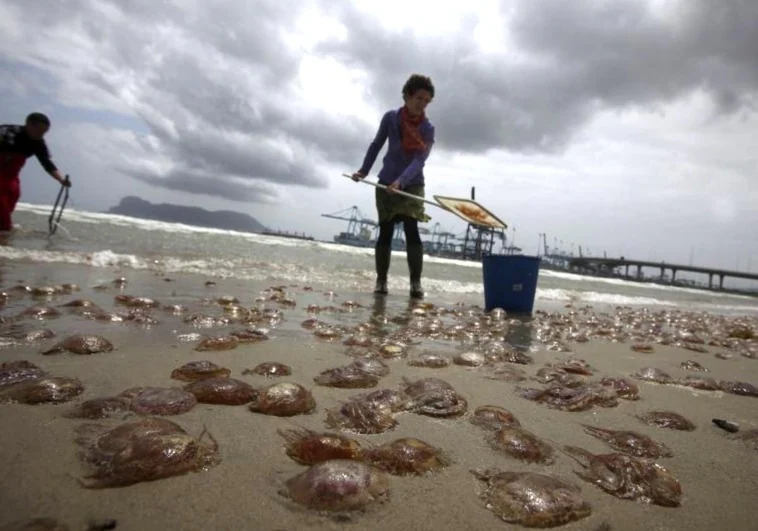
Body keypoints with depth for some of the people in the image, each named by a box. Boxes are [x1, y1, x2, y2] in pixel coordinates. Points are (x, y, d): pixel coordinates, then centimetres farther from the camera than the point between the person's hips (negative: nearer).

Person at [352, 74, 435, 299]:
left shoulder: (428, 128, -10)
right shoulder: (391, 117, -4)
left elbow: (419, 160, -23)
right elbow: (376, 144, 10)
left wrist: (401, 181, -38)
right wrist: (364, 170, 9)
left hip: (412, 185, -2)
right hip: (385, 184, 2)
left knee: (411, 231, -16)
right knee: (385, 233, 1)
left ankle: (416, 283, -15)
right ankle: (381, 281, 7)